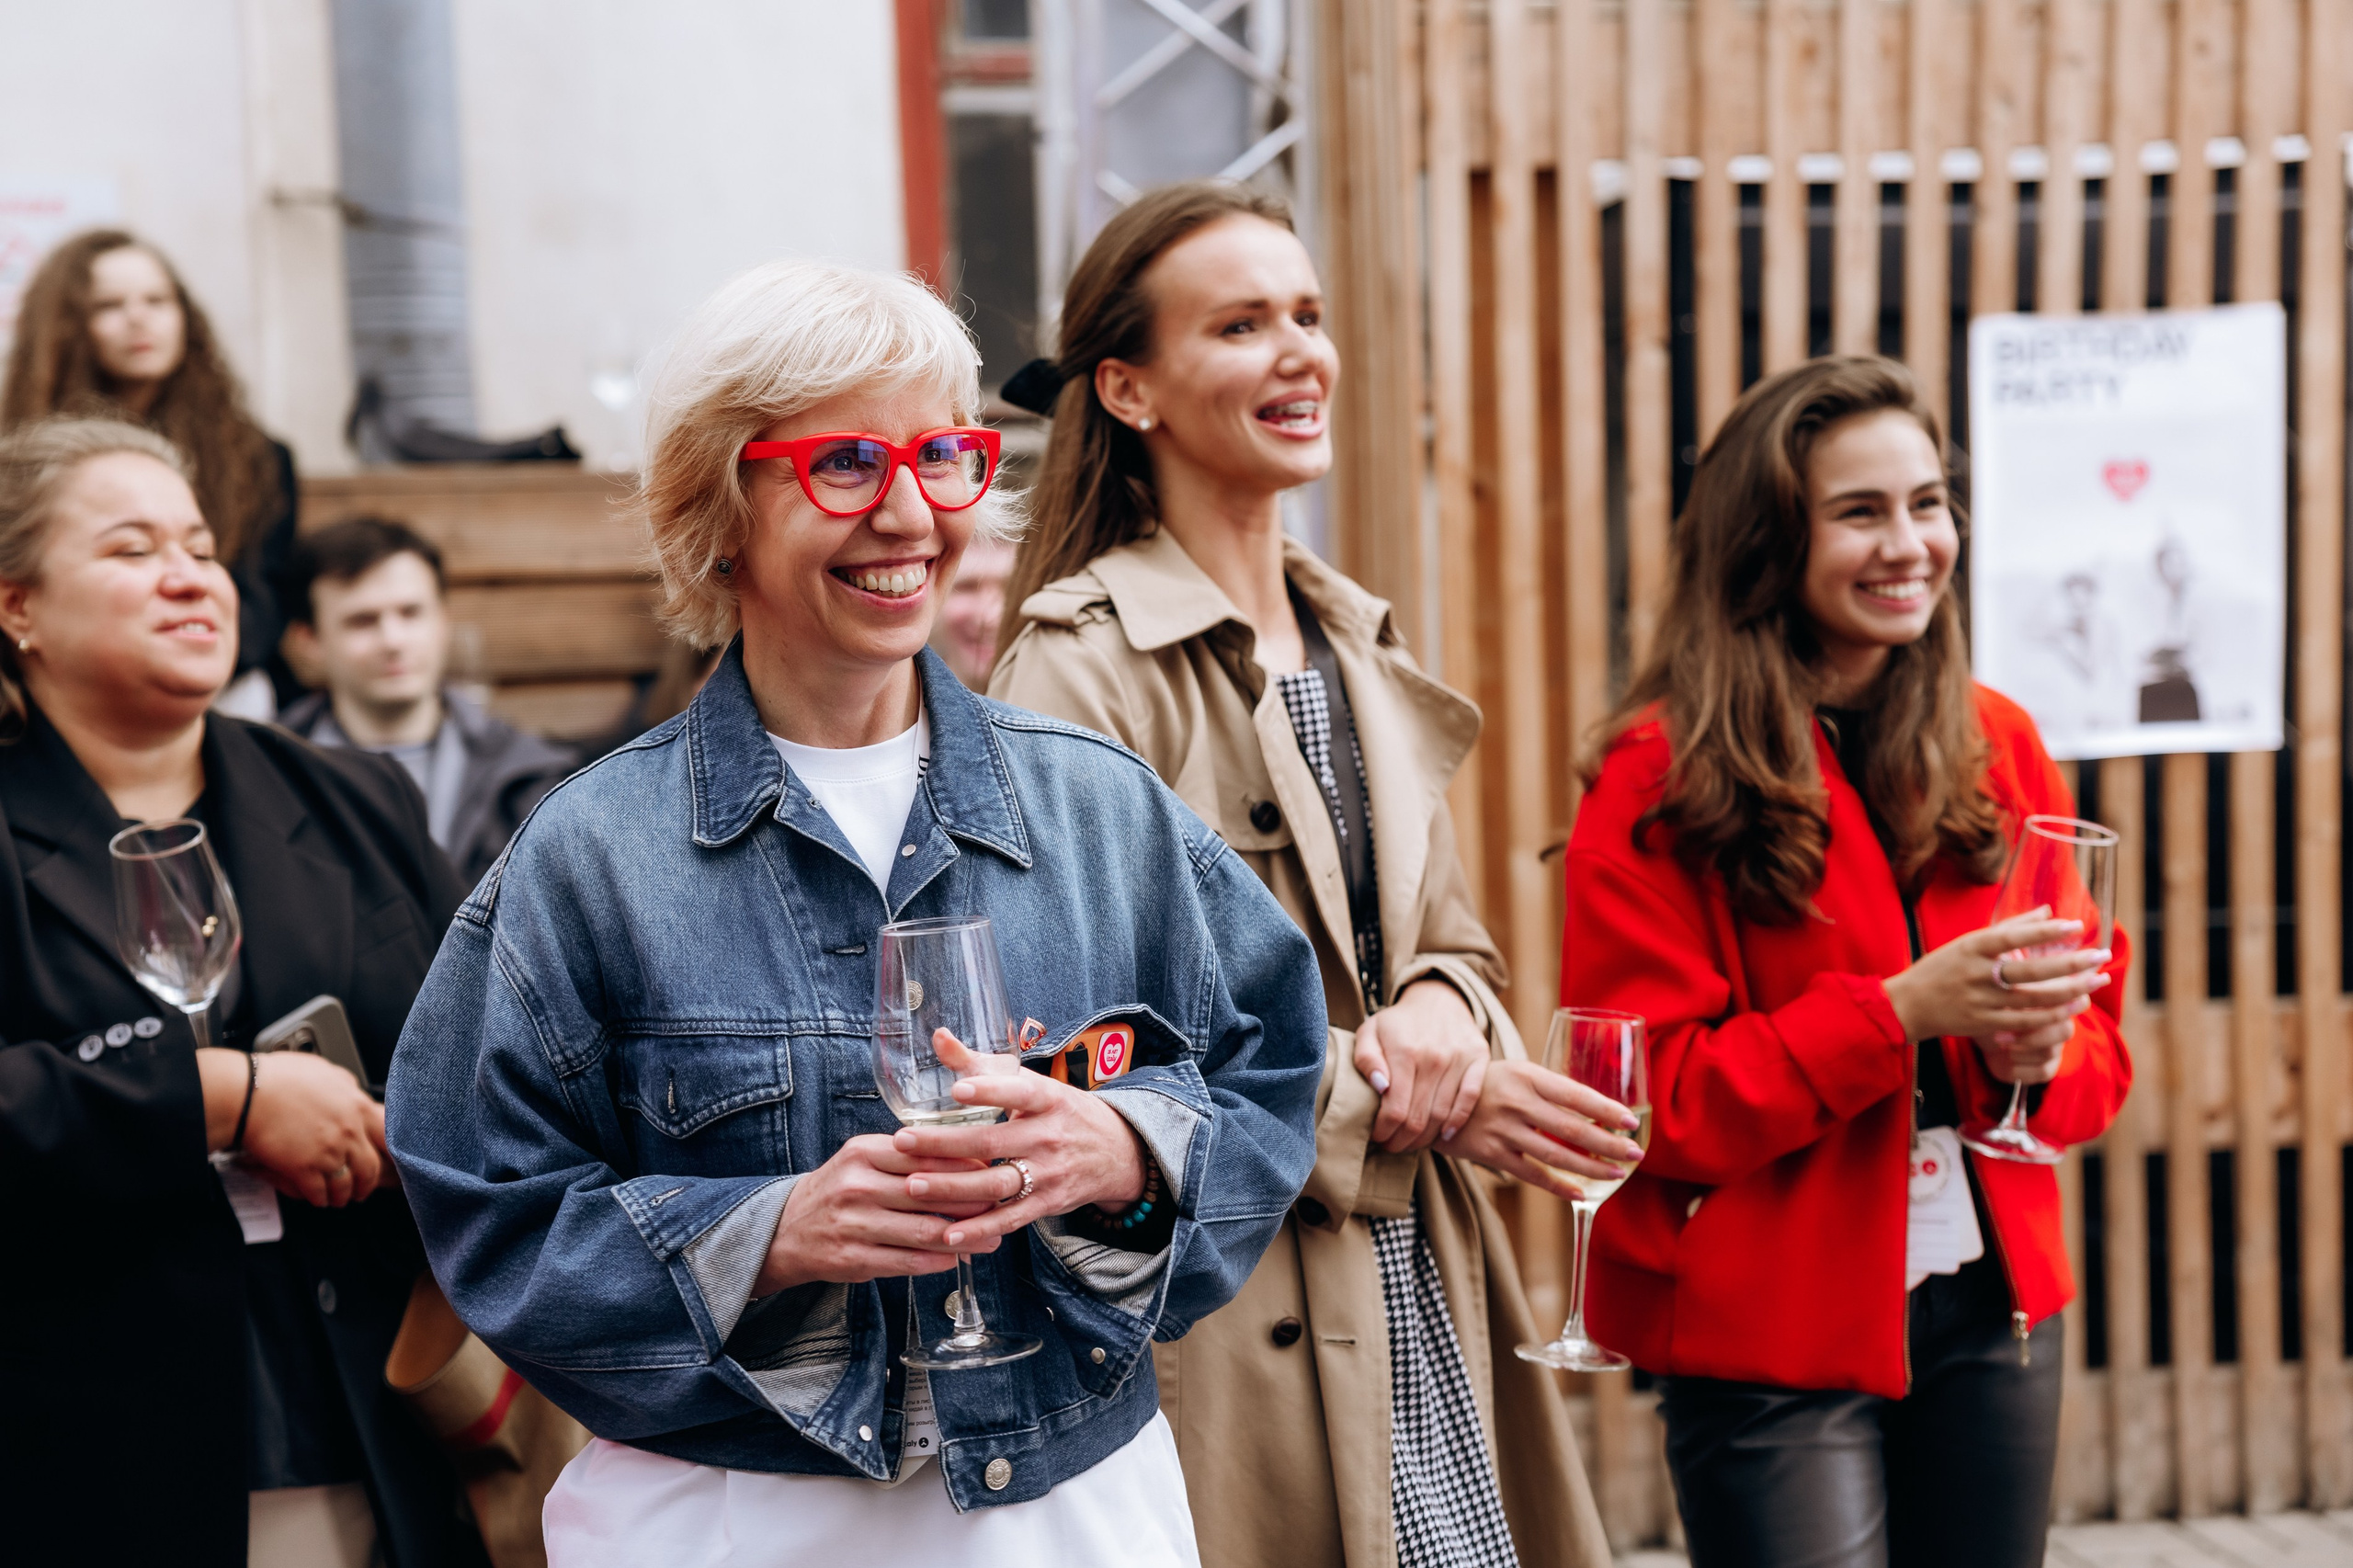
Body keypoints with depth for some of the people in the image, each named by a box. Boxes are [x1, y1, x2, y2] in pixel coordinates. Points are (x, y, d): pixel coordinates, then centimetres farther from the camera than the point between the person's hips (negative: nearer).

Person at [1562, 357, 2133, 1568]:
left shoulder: (1998, 745, 6)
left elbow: (2097, 1040, 10)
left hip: (1991, 1312, 5)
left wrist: (2040, 1051, -13)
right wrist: (1901, 1012, -22)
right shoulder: (1660, 785, -10)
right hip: (1773, 1347, -5)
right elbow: (1650, 1100, -14)